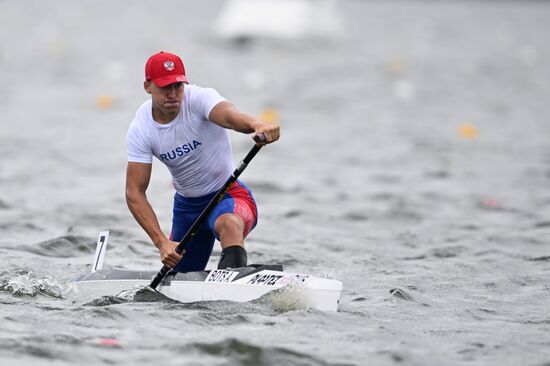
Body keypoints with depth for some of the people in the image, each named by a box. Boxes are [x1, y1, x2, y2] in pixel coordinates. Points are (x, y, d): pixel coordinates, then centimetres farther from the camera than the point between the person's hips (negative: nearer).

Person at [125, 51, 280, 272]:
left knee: (230, 225, -39)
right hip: (187, 204, 5)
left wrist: (257, 126, -68)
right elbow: (134, 192, -14)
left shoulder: (200, 98, -21)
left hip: (229, 194, -5)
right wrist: (161, 242, -26)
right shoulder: (140, 129, -11)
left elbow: (228, 115, -44)